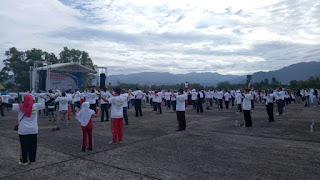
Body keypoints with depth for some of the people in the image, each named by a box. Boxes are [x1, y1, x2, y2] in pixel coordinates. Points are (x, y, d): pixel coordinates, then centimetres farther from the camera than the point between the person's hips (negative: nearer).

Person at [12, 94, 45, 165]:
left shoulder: (20, 107, -8)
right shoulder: (35, 106, -6)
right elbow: (44, 104, 7)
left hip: (23, 131, -1)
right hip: (33, 130, 1)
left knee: (24, 146, 8)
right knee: (33, 146, 12)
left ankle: (24, 161, 17)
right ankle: (32, 159, 23)